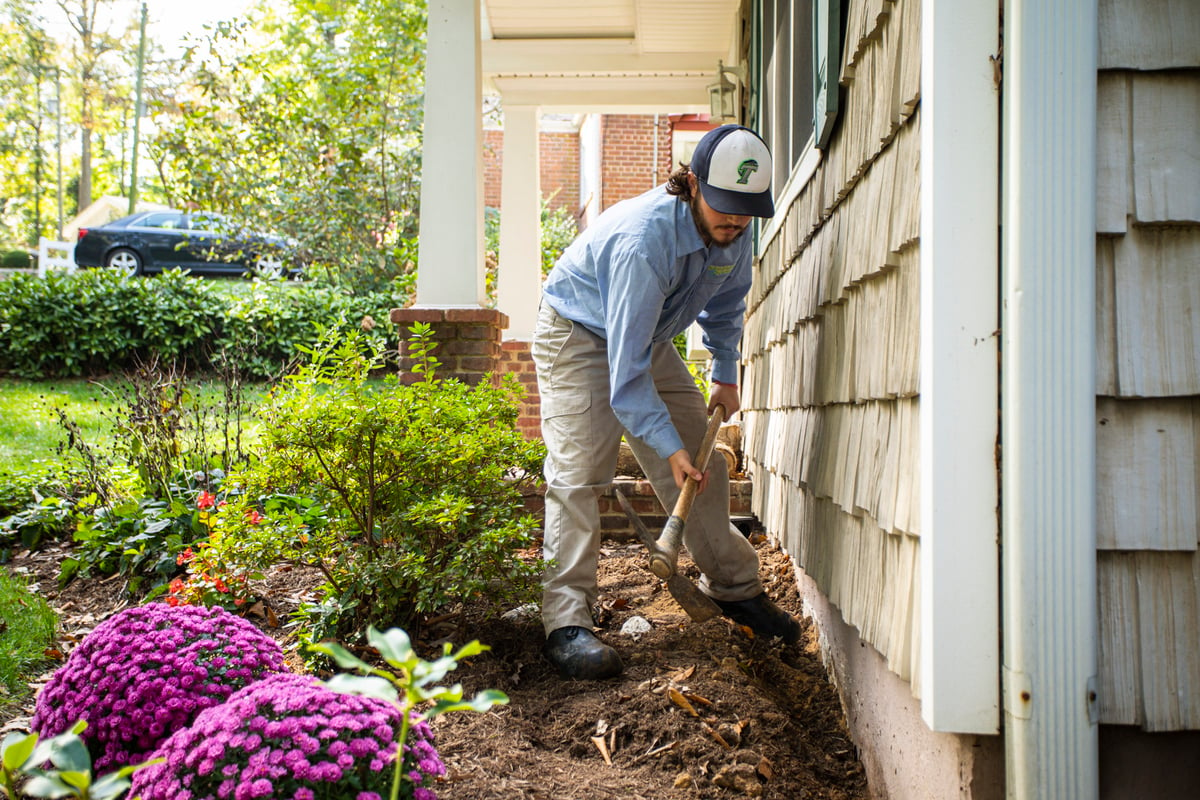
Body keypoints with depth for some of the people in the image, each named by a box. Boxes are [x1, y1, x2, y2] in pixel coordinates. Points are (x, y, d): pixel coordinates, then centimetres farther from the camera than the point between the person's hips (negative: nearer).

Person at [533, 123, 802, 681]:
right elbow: (625, 364, -38)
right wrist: (669, 446, -38)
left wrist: (725, 375, 8)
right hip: (578, 334, -7)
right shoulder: (644, 240, -38)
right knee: (578, 472, -18)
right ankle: (567, 621, -16)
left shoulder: (732, 234, -13)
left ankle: (733, 587, 21)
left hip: (650, 339, 7)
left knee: (703, 461, 6)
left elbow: (726, 303, 11)